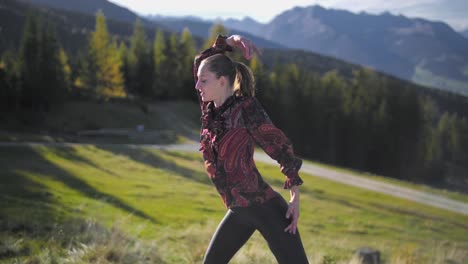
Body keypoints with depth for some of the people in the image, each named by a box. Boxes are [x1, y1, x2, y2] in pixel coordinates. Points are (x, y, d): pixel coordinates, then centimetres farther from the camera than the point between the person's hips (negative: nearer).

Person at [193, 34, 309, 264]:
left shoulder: (246, 107, -13)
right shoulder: (211, 110, 5)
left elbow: (280, 146, -10)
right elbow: (202, 62, 15)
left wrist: (295, 197, -15)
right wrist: (232, 41, 0)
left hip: (267, 208, -8)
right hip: (239, 212, 8)